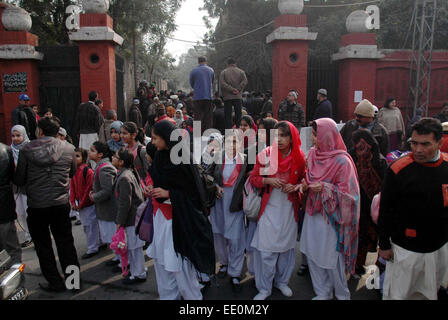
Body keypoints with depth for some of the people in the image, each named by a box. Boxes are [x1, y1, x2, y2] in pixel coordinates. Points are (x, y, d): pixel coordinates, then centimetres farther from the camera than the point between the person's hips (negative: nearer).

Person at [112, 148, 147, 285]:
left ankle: (139, 274, 12)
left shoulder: (124, 178, -20)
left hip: (132, 218, -10)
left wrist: (120, 221, -14)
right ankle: (135, 270, 30)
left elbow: (125, 203, -21)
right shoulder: (128, 172, 12)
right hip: (135, 216, 10)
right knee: (131, 246, 18)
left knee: (134, 247, 1)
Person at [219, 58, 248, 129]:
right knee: (238, 115, 6)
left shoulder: (223, 72, 4)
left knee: (228, 116, 2)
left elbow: (222, 84, -10)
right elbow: (245, 81, -8)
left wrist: (232, 89, -10)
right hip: (238, 97, 1)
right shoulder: (241, 71, 8)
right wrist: (238, 89, -9)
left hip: (227, 97, -1)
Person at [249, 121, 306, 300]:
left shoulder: (299, 157, -3)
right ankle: (264, 288, 16)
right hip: (269, 208, -2)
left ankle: (282, 281, 36)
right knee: (266, 249, -2)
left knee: (287, 246, 13)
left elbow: (304, 180, 11)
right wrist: (268, 180, -18)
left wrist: (295, 187, -11)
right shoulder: (265, 155, -7)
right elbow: (253, 179, 0)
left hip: (289, 209, 2)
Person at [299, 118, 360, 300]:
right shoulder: (313, 154, 2)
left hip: (331, 216, -6)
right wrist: (305, 185, -3)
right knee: (312, 255, 13)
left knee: (332, 259, 6)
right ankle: (323, 293, 33)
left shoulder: (342, 161, -17)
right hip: (313, 213, 6)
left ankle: (342, 295, 31)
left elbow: (347, 193, -14)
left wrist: (325, 188, -23)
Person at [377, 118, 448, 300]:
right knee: (398, 294, 6)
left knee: (429, 293, 22)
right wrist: (384, 245, -6)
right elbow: (385, 210, -10)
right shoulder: (398, 170, -16)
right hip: (405, 249, -4)